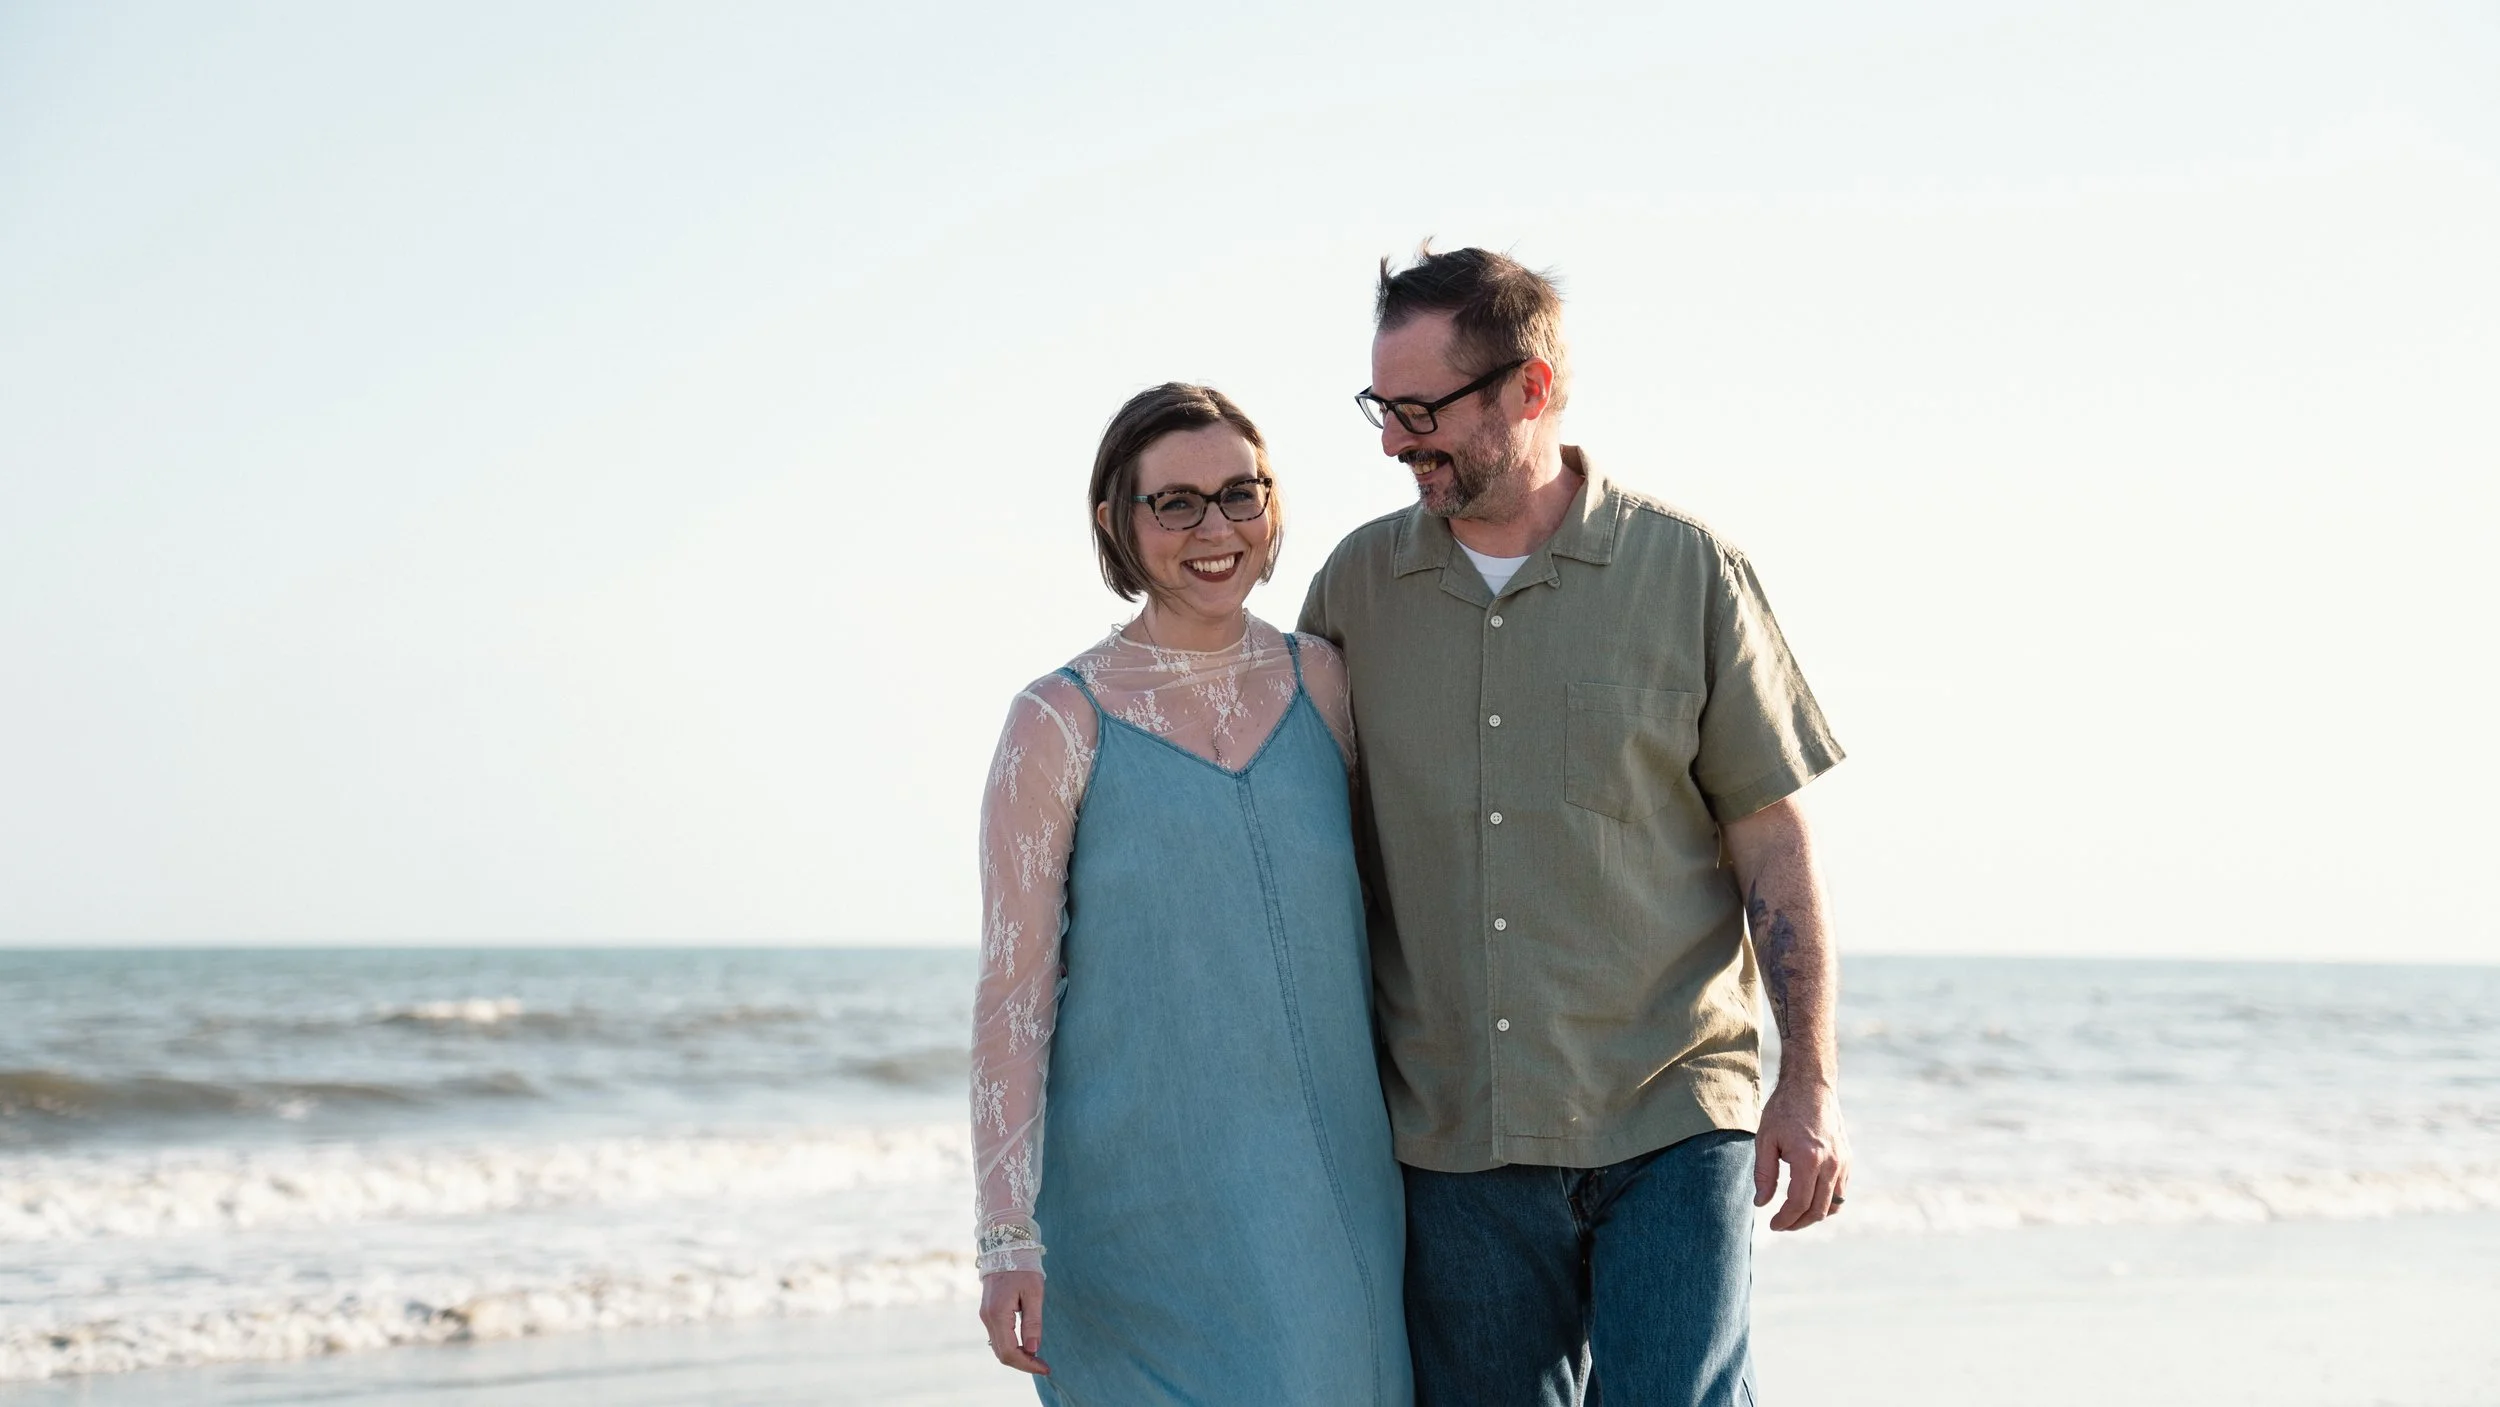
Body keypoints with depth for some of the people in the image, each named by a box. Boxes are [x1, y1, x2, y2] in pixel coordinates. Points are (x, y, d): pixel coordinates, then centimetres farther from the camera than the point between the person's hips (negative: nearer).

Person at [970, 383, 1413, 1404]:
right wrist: (1006, 1235, -11)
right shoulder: (1062, 723, -5)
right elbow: (1013, 988, -6)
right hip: (1145, 1196, -3)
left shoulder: (1324, 683, 6)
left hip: (1331, 1189, 4)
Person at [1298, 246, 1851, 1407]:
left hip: (1668, 1131, -3)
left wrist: (1809, 1085, -5)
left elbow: (1770, 841, 1)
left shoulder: (1687, 570, 0)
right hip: (1451, 1140, 3)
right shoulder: (1356, 585, 6)